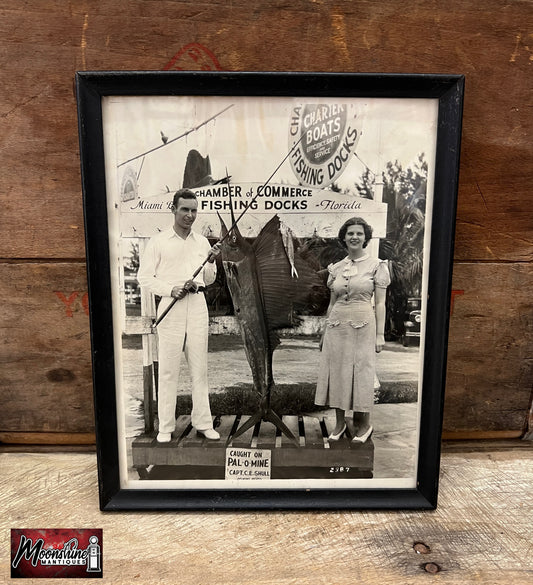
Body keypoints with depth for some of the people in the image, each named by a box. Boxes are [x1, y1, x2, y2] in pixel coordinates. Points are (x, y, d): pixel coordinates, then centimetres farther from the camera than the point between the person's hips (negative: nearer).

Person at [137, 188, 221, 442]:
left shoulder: (202, 242, 11)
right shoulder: (158, 241, 0)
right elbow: (144, 277, -1)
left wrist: (211, 261, -3)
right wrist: (170, 290, -14)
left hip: (198, 306, 3)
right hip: (171, 307, -3)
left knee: (200, 367, 7)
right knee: (168, 368, 1)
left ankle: (203, 423, 18)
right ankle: (165, 426, 13)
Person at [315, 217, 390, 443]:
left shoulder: (377, 266, -2)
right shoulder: (335, 268, 8)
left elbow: (380, 304, -3)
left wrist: (380, 334, -6)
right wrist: (325, 332, 13)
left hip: (363, 326, -4)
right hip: (337, 326, 4)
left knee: (362, 373, 5)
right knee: (336, 372, 7)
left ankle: (364, 424, 23)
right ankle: (339, 423, 23)